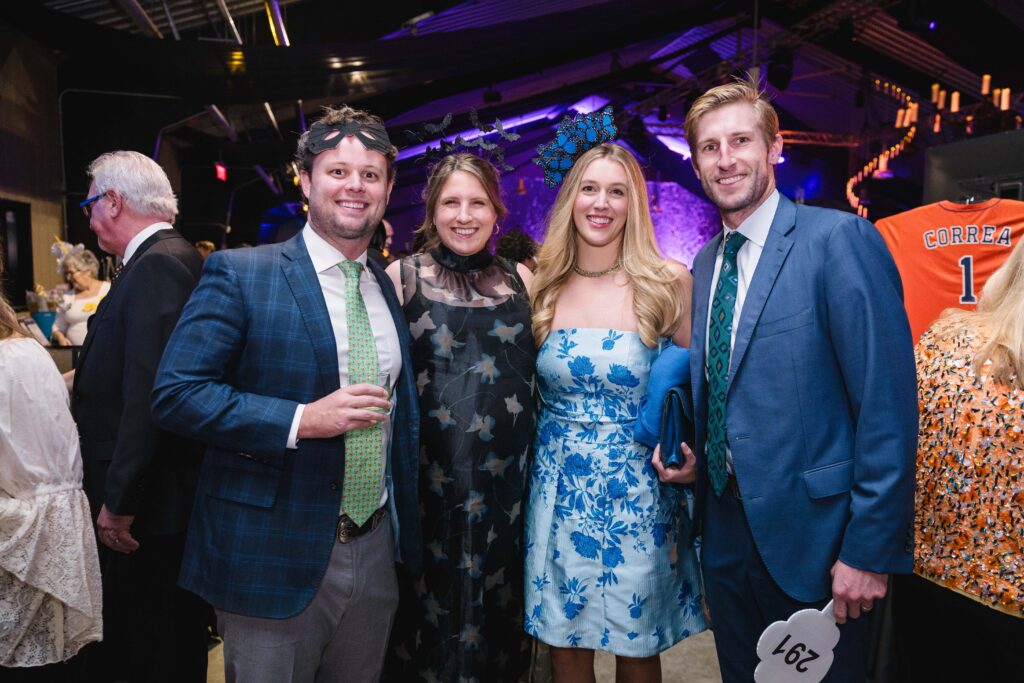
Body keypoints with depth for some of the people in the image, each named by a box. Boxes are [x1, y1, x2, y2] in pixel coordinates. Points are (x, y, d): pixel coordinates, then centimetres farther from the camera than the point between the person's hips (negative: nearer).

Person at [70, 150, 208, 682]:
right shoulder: (164, 260, 11)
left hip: (148, 499, -9)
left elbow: (150, 394, -25)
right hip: (148, 493, 9)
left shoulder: (158, 265, -19)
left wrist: (120, 502, -21)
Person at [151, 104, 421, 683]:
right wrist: (301, 420, -23)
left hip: (377, 551, 5)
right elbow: (176, 393, -14)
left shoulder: (390, 288, 7)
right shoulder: (240, 274, -9)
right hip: (276, 556, -5)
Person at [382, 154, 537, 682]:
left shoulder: (519, 278, 6)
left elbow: (539, 369, 13)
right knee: (434, 605, 11)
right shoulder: (402, 276, -2)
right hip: (432, 476, -2)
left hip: (508, 475, 3)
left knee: (500, 606, 16)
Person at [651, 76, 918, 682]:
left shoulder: (840, 239, -14)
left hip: (809, 536, -6)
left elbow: (888, 404, -17)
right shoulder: (706, 263, 8)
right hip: (725, 532, 7)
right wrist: (693, 455, 0)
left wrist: (869, 551, -18)